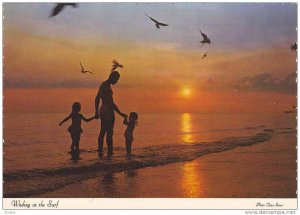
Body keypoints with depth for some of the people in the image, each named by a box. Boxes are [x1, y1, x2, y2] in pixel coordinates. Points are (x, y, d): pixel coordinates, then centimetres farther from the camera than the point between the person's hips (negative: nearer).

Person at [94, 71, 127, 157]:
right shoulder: (107, 87, -17)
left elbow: (97, 99, 20)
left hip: (102, 111, 10)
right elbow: (110, 102, -21)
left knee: (102, 132, 14)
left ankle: (100, 151, 18)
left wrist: (96, 112, 26)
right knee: (109, 132, -4)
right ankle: (109, 151, 0)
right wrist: (120, 113, -17)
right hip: (108, 111, -10)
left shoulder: (103, 85, 13)